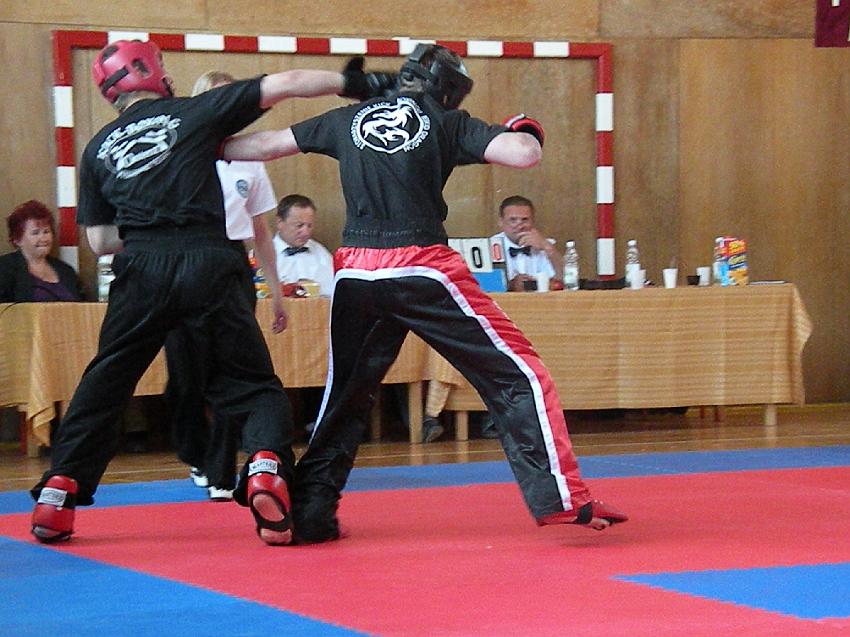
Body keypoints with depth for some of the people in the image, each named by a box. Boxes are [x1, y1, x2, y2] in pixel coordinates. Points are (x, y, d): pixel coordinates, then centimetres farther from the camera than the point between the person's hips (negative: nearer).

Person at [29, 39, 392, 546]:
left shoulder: (99, 149, 17)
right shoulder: (195, 112, 8)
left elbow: (100, 241, 17)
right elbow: (285, 85, 4)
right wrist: (354, 83, 12)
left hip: (141, 272, 2)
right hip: (211, 264, -2)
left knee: (105, 383, 16)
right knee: (252, 383, 8)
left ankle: (59, 494, 10)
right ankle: (267, 465, -18)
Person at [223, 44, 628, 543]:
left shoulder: (348, 120, 17)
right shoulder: (447, 123, 5)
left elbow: (267, 145, 27)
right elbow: (525, 155, -7)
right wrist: (525, 128, 16)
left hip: (356, 272, 4)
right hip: (423, 267, -4)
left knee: (345, 393, 22)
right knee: (516, 373, 2)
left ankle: (308, 513, 19)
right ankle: (564, 500, -7)